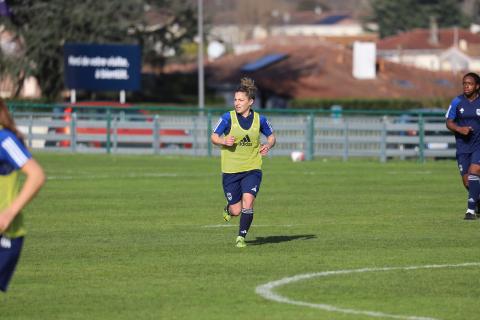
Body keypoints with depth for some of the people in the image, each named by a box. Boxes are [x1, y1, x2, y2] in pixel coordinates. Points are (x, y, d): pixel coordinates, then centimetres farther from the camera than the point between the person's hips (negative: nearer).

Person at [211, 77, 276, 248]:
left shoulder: (259, 120, -1)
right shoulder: (228, 118, -5)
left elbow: (271, 136, 14)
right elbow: (214, 137, 0)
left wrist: (268, 146, -8)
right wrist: (224, 141, -22)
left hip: (252, 169, 0)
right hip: (230, 170, 0)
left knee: (248, 201, -21)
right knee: (236, 211, 2)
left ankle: (241, 237, -8)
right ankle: (228, 209, 40)